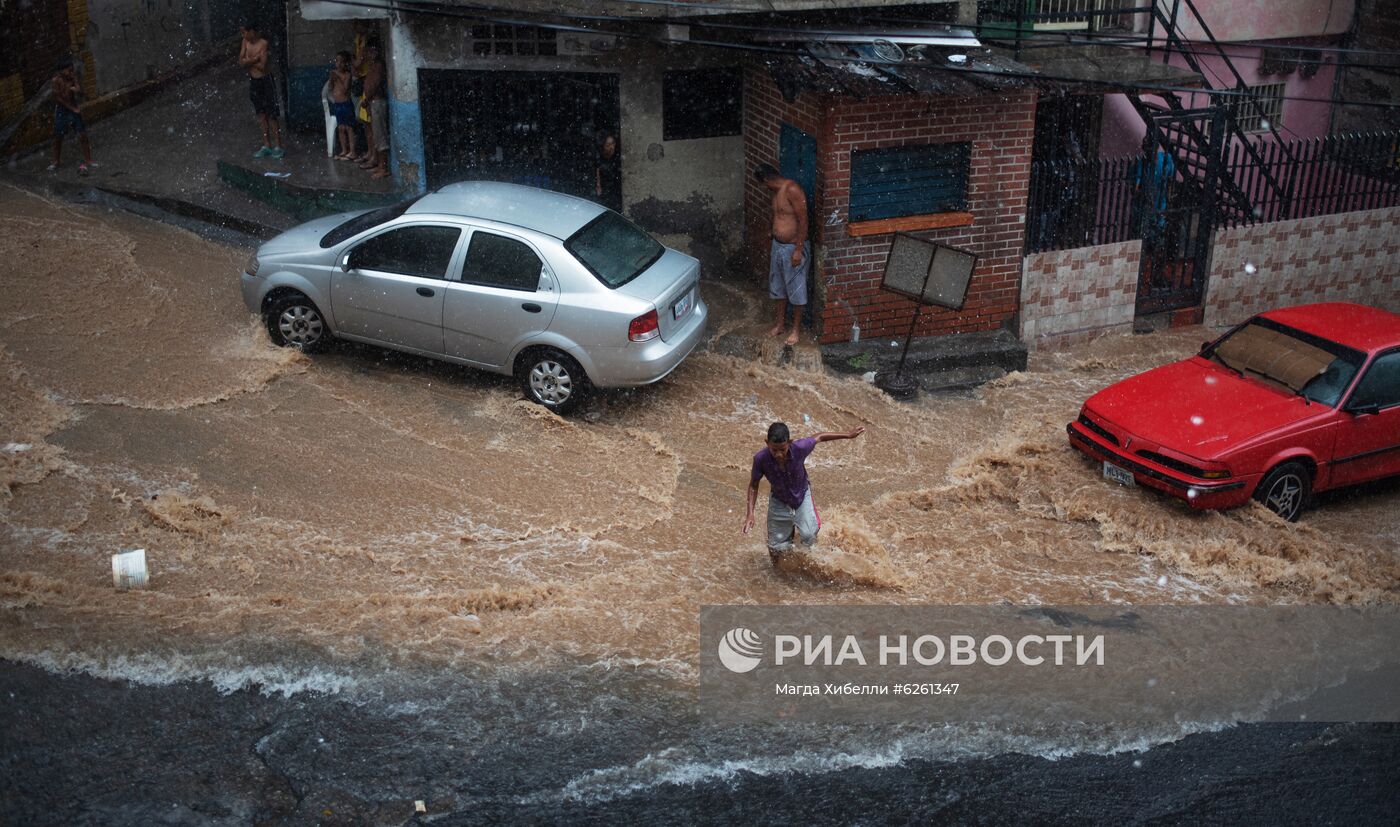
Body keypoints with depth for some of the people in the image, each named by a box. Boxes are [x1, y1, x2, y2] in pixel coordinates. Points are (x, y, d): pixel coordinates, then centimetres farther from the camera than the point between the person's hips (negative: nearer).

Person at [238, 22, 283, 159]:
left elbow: (262, 66, -21)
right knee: (261, 115, 10)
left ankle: (278, 147, 1)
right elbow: (241, 61, -1)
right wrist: (254, 59, -16)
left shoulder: (263, 43, -16)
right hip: (253, 81, 7)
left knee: (271, 116, -4)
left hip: (265, 81, -7)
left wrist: (248, 60, -8)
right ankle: (267, 146, 15)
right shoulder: (245, 42, 3)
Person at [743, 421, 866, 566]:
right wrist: (750, 514, -17)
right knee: (776, 548, 6)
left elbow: (820, 437, -11)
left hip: (802, 496, 0)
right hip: (779, 502, 0)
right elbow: (753, 485, -11)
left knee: (808, 535, -19)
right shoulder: (761, 459, -30)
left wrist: (848, 435, -3)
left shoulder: (799, 448, -33)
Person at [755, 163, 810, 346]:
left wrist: (798, 250, -22)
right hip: (778, 245, 9)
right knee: (778, 286, 18)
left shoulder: (792, 189, -23)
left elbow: (803, 221, -23)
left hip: (794, 247, -9)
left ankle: (795, 329, 18)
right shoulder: (776, 191, 5)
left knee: (796, 289, 5)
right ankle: (780, 323, 34)